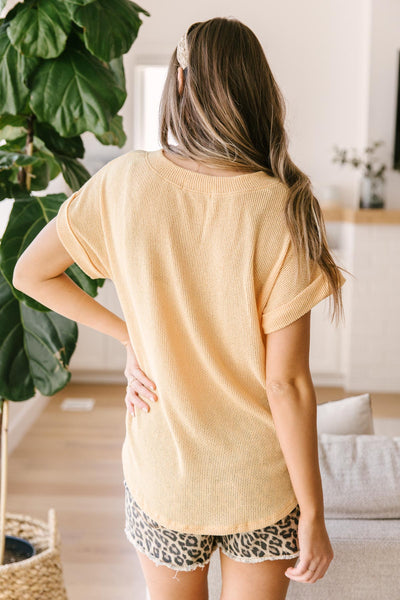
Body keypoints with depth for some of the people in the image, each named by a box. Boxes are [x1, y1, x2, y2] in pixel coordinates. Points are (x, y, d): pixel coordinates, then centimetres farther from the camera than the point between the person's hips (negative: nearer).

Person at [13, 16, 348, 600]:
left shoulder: (126, 182, -12)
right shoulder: (281, 211, -19)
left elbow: (31, 273, 0)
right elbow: (286, 382, -17)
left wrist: (129, 336, 2)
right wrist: (313, 514, -7)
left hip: (162, 475, 2)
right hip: (262, 486, -1)